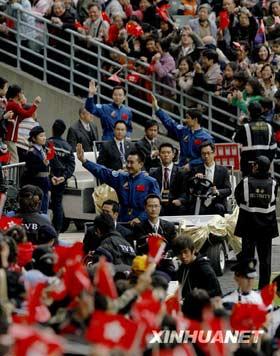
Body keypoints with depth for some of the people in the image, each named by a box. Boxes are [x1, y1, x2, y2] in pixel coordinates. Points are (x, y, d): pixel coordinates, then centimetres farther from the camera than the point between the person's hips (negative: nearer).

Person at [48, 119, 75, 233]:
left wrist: (51, 176, -16)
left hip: (49, 178, -5)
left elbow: (45, 162, -17)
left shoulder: (48, 143, -10)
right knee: (58, 203, 11)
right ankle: (57, 229, 8)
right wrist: (64, 176, -6)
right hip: (62, 180, 5)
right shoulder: (67, 146, 6)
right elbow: (71, 164, 1)